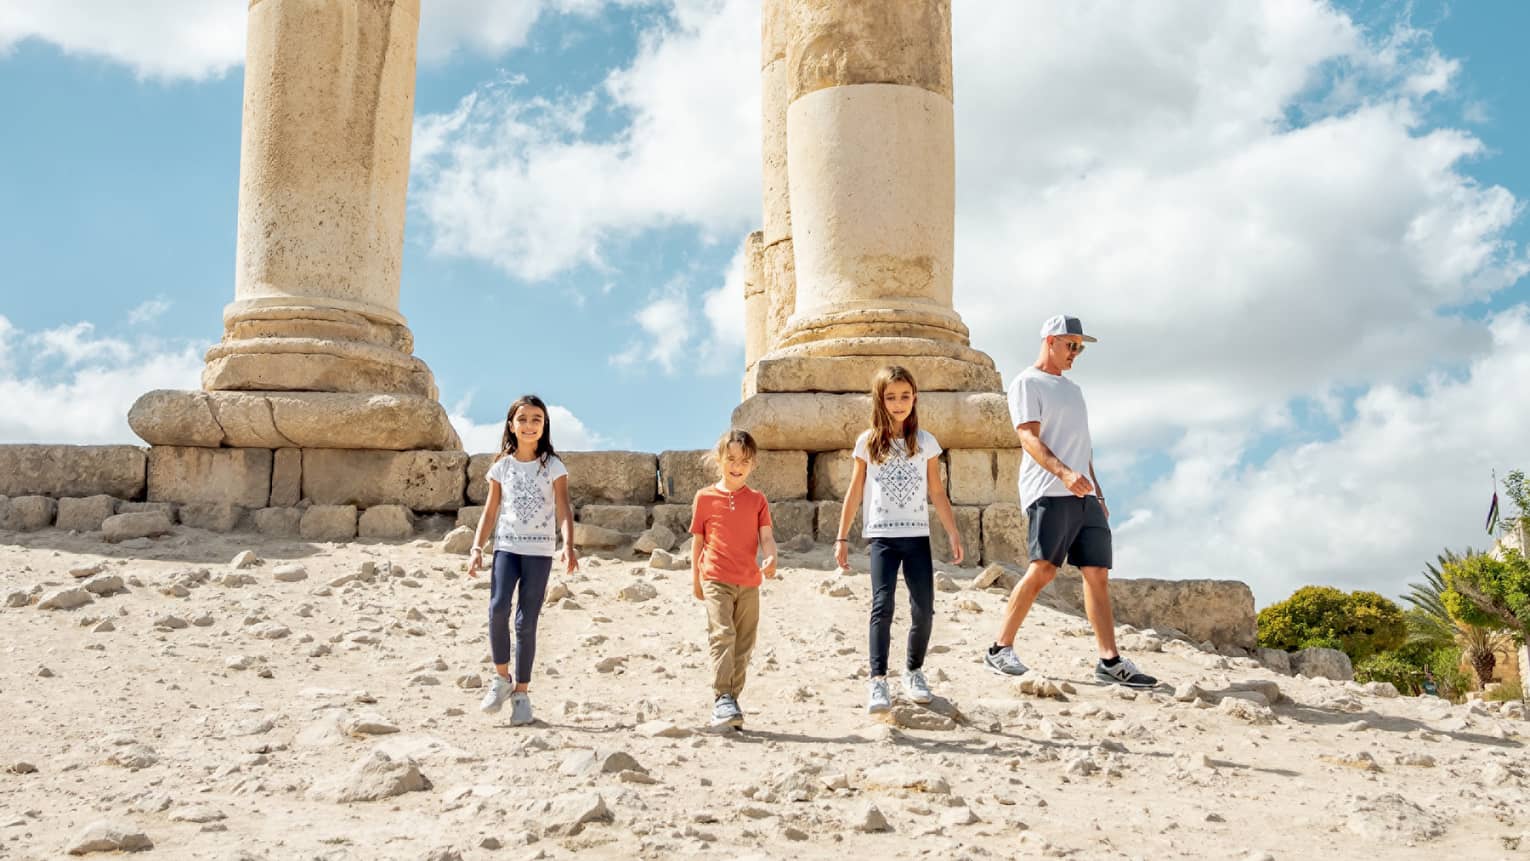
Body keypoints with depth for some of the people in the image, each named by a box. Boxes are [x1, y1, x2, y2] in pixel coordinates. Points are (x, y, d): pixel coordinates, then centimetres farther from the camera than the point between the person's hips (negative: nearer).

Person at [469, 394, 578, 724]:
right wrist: (476, 549, -2)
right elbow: (489, 512, 9)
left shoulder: (553, 466, 2)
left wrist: (568, 546, -23)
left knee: (526, 622, -1)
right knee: (497, 608, -20)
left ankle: (521, 691, 10)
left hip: (540, 551, -1)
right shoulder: (502, 466, 8)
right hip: (506, 547, 1)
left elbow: (563, 509, -7)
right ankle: (501, 678, -2)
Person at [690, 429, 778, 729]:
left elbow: (766, 535, -2)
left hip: (749, 582, 3)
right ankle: (722, 697, -21)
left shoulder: (757, 500, 8)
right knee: (722, 634, -19)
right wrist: (695, 578, 9)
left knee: (743, 644, 6)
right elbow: (698, 541, 10)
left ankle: (731, 699, 14)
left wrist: (770, 558, -22)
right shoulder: (705, 497, 5)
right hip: (716, 580, -3)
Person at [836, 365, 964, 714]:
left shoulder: (926, 442, 7)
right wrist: (841, 537, 6)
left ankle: (914, 670, 21)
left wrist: (953, 532, 3)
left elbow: (937, 493, 9)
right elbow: (854, 493, 7)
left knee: (924, 608, 0)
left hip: (917, 535, 2)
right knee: (882, 606, -14)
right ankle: (878, 680, -15)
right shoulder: (868, 442, 4)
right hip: (882, 535, -2)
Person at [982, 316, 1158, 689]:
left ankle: (1110, 661, 0)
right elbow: (1029, 438, -12)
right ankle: (1000, 649, -8)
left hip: (1084, 494, 8)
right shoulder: (1027, 384, 0)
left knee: (1097, 573, 1)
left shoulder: (1072, 389, 26)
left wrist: (1098, 493, 20)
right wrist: (1064, 473, -26)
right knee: (1043, 569, -15)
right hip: (1049, 493, -8)